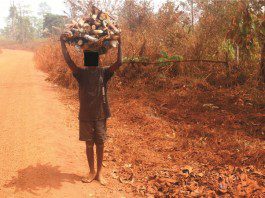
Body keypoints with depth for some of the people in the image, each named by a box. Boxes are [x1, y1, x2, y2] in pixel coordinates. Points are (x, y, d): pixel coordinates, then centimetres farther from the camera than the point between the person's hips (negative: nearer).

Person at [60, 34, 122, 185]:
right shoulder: (81, 72, -2)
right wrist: (63, 42, -16)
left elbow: (119, 62, -15)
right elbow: (68, 61, -15)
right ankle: (92, 172, 26)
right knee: (89, 144, 10)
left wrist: (119, 43, -13)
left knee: (100, 144, 8)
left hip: (101, 115, 0)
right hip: (86, 115, 0)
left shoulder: (104, 72, -2)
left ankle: (99, 172, 23)